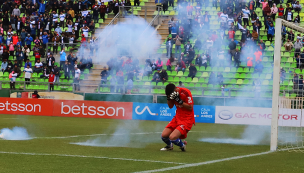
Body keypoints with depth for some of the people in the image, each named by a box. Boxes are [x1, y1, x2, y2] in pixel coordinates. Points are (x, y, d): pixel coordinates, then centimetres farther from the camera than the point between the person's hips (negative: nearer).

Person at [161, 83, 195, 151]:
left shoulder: (186, 92, -21)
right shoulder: (172, 93, -1)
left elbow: (190, 107, -21)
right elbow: (170, 106, 8)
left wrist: (179, 100, -28)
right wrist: (168, 98, -12)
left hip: (187, 119, -7)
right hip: (177, 117, 7)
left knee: (172, 137, -23)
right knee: (164, 135, -5)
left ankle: (182, 145, 10)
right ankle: (169, 146, 30)